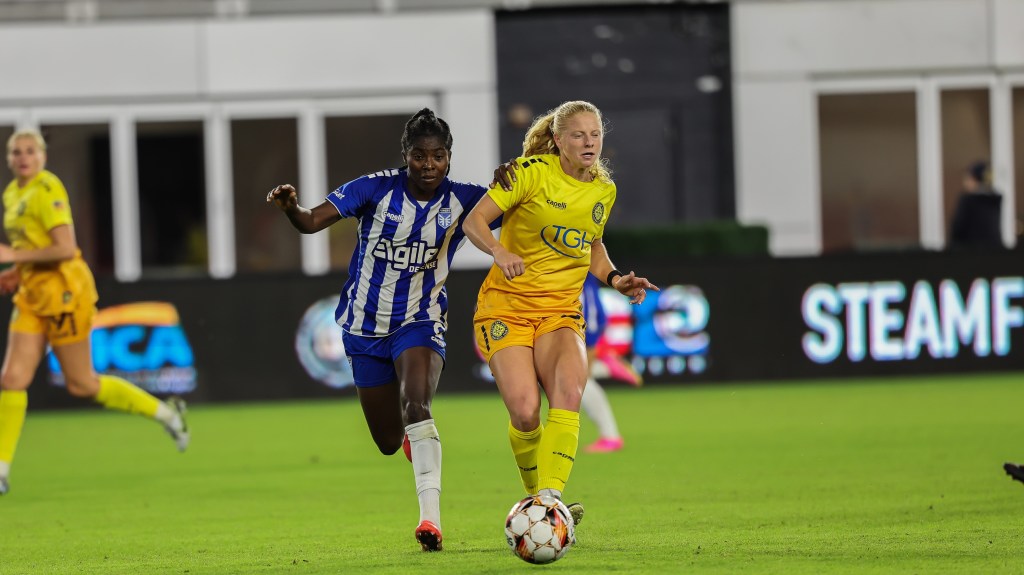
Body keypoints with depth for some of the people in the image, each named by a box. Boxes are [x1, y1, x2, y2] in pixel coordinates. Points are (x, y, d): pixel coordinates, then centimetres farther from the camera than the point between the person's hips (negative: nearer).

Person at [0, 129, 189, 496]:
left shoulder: (46, 190, -16)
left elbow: (65, 248, -23)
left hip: (63, 291, -8)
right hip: (33, 295, 8)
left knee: (81, 385, 0)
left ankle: (165, 413, 17)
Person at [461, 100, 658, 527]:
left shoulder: (604, 190, 11)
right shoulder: (532, 172, -7)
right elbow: (474, 222, -8)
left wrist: (615, 279, 9)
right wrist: (499, 252, -28)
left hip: (562, 311, 4)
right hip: (506, 307, -4)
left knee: (568, 395, -26)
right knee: (525, 411, -19)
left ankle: (549, 500, -31)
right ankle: (536, 499, 5)